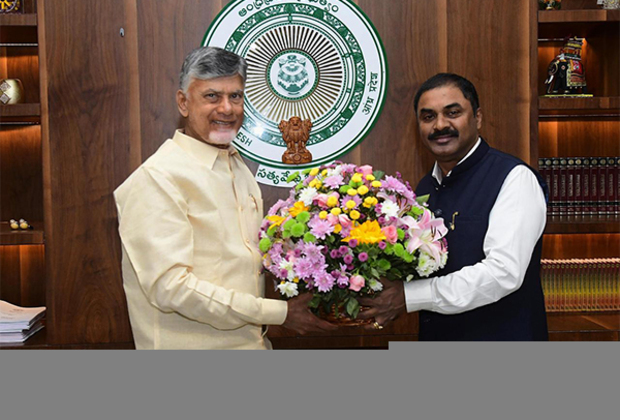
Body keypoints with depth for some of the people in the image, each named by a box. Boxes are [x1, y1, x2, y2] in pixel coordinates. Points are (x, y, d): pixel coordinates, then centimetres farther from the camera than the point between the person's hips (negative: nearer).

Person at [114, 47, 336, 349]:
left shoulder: (239, 168, 10)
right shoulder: (156, 179, -17)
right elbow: (170, 286, -23)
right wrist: (279, 313, -22)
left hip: (251, 341, 8)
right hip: (190, 346, -7)